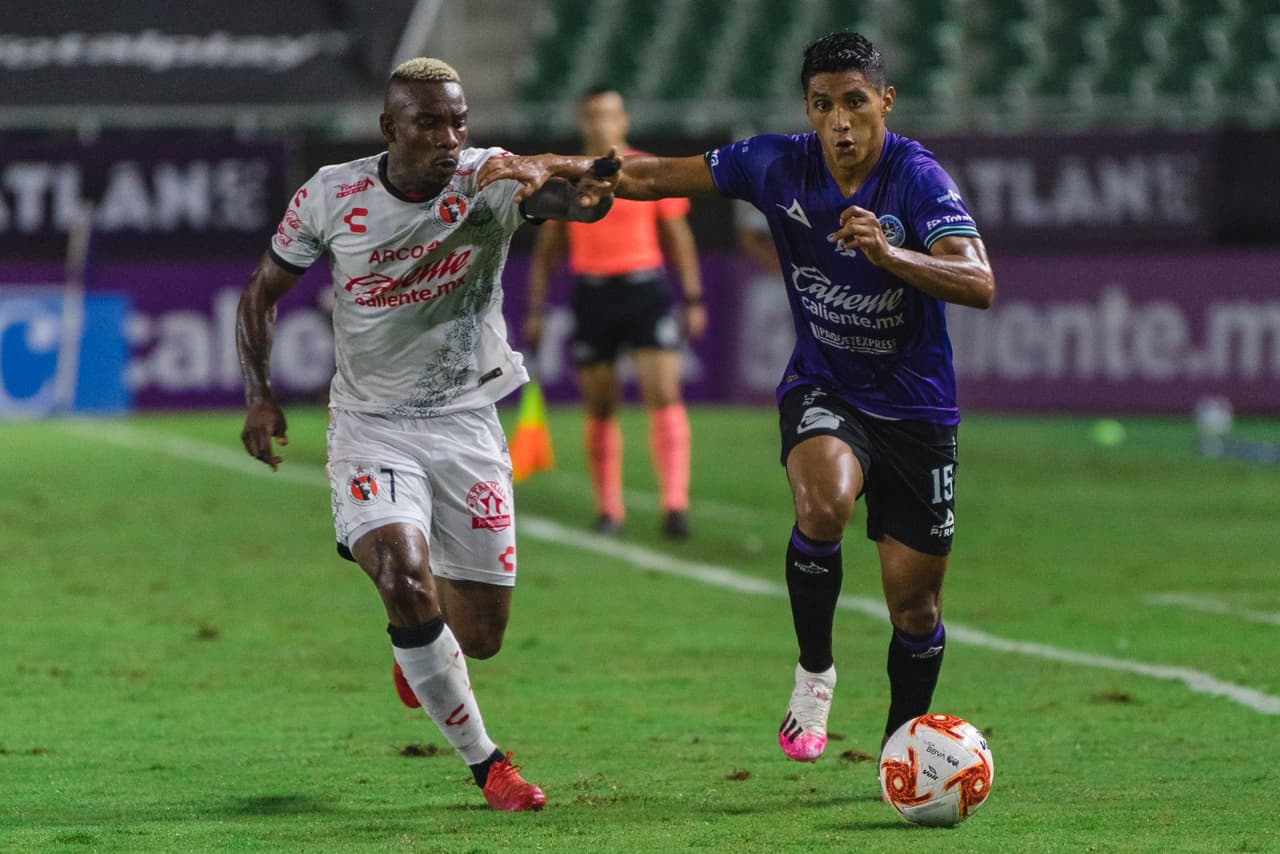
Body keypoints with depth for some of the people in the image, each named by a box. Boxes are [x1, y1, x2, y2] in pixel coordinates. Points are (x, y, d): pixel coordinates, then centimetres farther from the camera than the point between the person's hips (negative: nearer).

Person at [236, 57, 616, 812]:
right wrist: (260, 395, -5)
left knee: (481, 635, 4)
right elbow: (264, 292, 6)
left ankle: (418, 643, 44)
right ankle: (485, 762, -6)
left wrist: (589, 190, -56)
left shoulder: (488, 179, -12)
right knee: (406, 581, -24)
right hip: (373, 429, -1)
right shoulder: (332, 196, -8)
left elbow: (565, 196, -33)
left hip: (467, 425, 1)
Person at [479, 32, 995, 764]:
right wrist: (554, 167, -12)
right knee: (824, 500, -33)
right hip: (821, 391, 1)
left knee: (916, 606, 3)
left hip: (916, 409, -1)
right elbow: (653, 177, 0)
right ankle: (814, 674, -12)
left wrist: (888, 254, -48)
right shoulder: (780, 166, -9)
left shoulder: (917, 177, -20)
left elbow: (979, 284, -33)